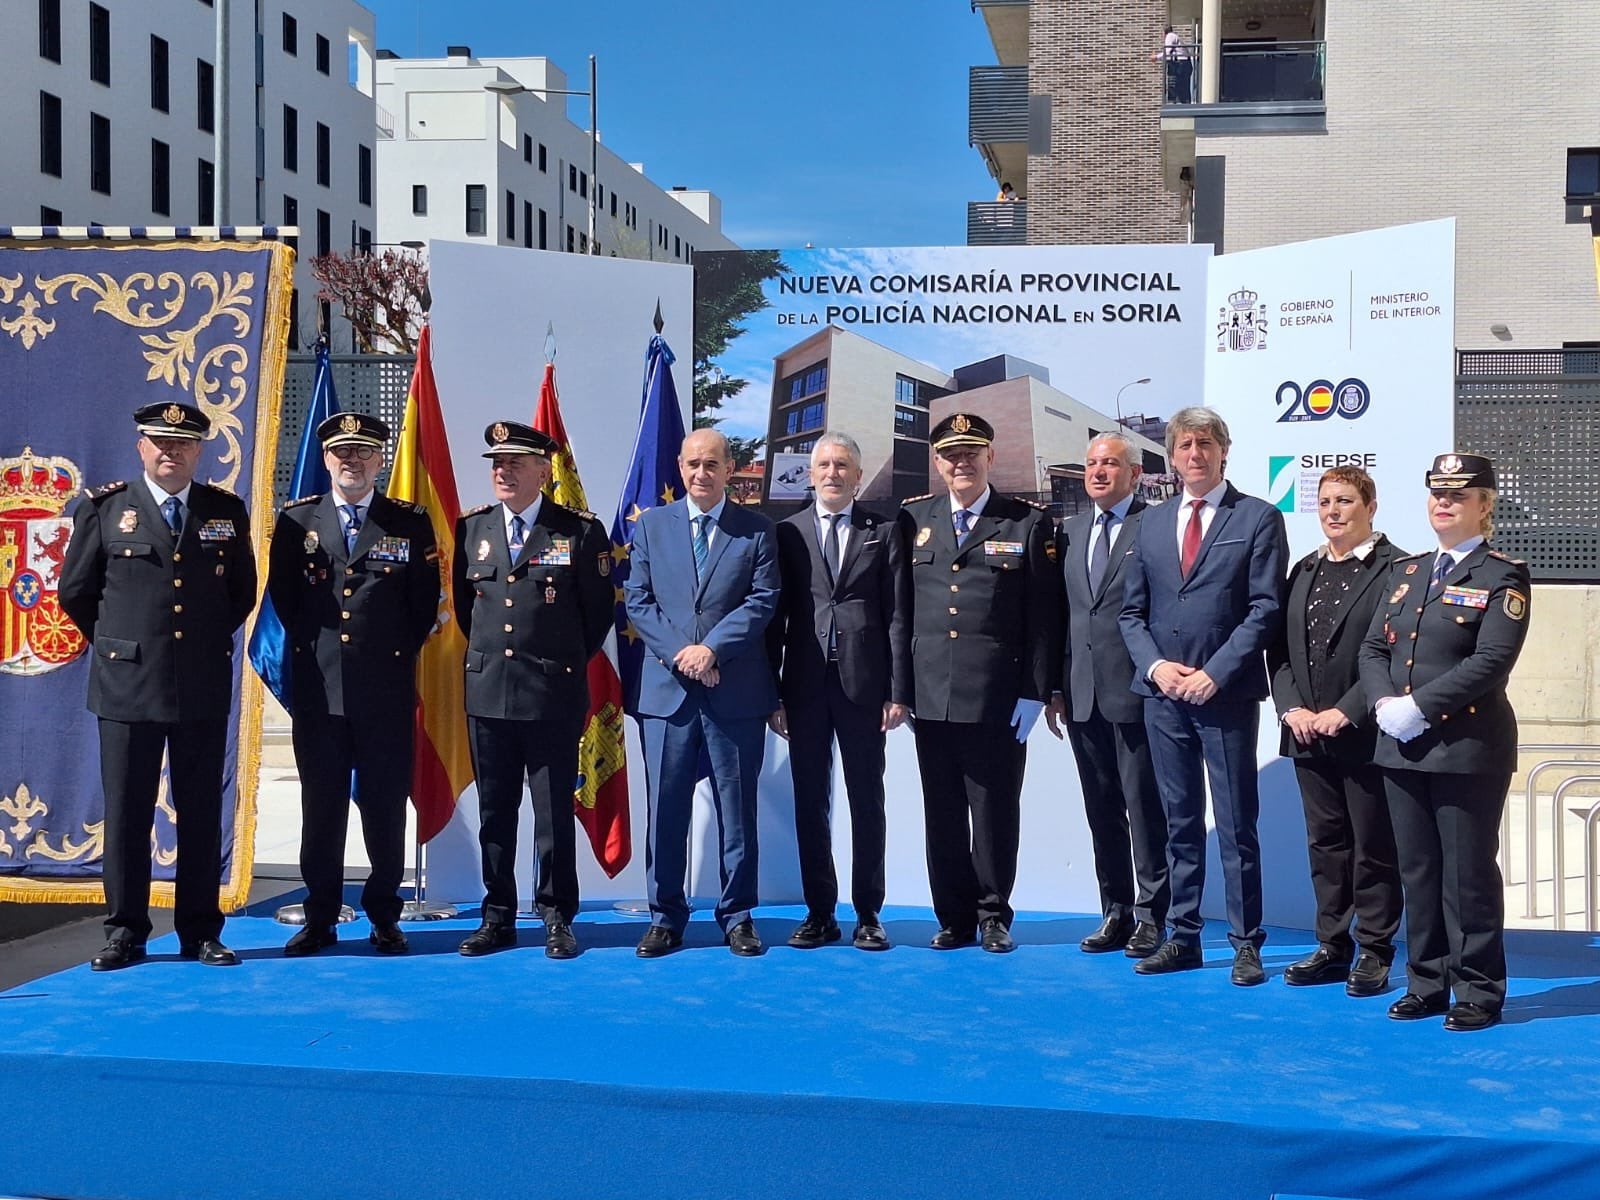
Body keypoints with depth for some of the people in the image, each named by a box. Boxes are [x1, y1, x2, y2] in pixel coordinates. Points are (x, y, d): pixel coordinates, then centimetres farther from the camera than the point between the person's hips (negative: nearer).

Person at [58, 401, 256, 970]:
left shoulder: (227, 511, 7)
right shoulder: (103, 508, 2)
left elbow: (242, 592, 16)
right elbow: (76, 592, 8)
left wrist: (210, 641, 12)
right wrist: (117, 644, 10)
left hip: (204, 686, 2)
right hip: (128, 685, -1)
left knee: (202, 813, 5)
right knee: (126, 812, 3)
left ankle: (201, 932, 13)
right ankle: (125, 933, 12)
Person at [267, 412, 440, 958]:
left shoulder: (411, 523, 4)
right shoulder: (296, 519, 8)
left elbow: (424, 603, 7)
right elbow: (282, 596, 12)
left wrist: (396, 656, 5)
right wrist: (312, 648, 9)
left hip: (387, 691, -1)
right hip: (317, 688, 1)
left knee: (385, 806, 4)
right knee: (320, 806, 5)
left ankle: (384, 917, 14)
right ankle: (320, 918, 14)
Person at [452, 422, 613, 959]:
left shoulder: (580, 531, -3)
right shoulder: (471, 528, 8)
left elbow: (599, 610, 3)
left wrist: (566, 664, 6)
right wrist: (489, 653, 13)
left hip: (554, 696, -3)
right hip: (487, 692, 3)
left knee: (554, 812, 3)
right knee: (494, 811, 9)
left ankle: (556, 918, 14)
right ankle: (498, 918, 18)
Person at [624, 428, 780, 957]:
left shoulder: (756, 530, 7)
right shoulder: (651, 525, 11)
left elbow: (763, 600, -3)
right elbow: (637, 600, 4)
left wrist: (711, 648, -13)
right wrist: (679, 652, -9)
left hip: (737, 692, -1)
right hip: (667, 689, 1)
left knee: (737, 808, 5)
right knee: (666, 808, 4)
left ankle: (737, 916, 14)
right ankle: (665, 918, 13)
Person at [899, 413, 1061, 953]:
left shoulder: (1029, 523, 2)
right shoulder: (913, 521, 10)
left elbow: (1044, 617, -1)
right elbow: (898, 608, 9)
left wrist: (1034, 693, -6)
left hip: (997, 699, -2)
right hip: (931, 698, 3)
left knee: (995, 810, 4)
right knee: (942, 813, 8)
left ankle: (993, 915, 18)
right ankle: (954, 919, 18)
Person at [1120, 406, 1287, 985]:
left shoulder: (1259, 518, -1)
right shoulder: (1152, 525, 13)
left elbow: (1265, 608, -8)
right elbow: (1132, 611, 13)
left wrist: (1214, 674, -14)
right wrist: (1155, 665, -4)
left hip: (1226, 695, -4)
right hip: (1163, 694, 4)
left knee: (1237, 826, 0)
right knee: (1180, 824, 10)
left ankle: (1246, 944, 8)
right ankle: (1183, 938, 17)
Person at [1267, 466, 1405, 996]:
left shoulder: (1395, 570, -7)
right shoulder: (1304, 571, 14)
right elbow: (1280, 649, 12)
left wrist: (1345, 712, -17)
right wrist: (1292, 708, -2)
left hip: (1366, 735, -6)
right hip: (1308, 733, 6)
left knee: (1374, 848, 3)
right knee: (1325, 843, 12)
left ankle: (1375, 952, 13)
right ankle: (1332, 946, 22)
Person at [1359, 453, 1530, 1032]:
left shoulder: (1502, 577, -4)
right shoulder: (1404, 572, 15)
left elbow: (1491, 662, -15)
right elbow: (1373, 649, 11)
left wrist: (1419, 707, -19)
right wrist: (1385, 703, -8)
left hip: (1469, 748, -6)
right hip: (1402, 748, 6)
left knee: (1469, 874, 0)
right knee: (1418, 871, 11)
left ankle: (1479, 993, 11)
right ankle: (1426, 983, 21)